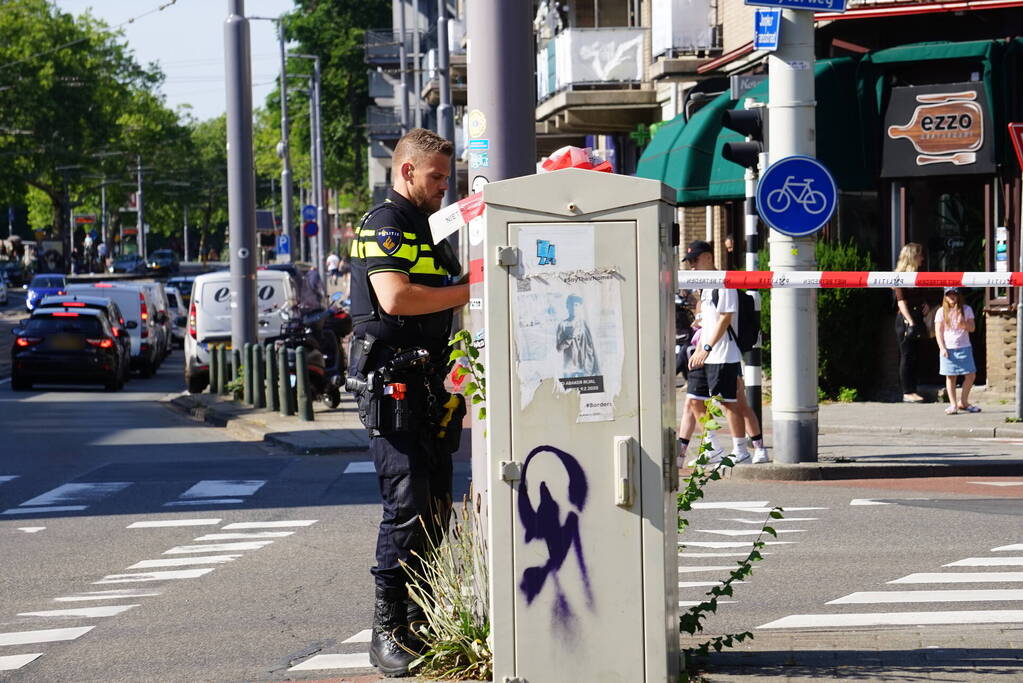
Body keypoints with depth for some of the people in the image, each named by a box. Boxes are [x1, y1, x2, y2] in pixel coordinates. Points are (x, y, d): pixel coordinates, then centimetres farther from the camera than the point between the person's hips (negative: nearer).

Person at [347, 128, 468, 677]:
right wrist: (470, 292, -16)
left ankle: (422, 622, 13)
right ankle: (387, 631, -10)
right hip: (391, 385, -10)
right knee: (407, 506, -13)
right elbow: (395, 298, -24)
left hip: (431, 383, 10)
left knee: (435, 509, 8)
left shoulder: (427, 229, 22)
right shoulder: (382, 225, -9)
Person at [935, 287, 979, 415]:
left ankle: (963, 402, 14)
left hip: (964, 348, 1)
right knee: (950, 377, 0)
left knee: (971, 375, -2)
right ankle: (953, 405, 4)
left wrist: (963, 324, -18)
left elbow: (972, 328, 4)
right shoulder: (941, 312, 3)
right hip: (948, 349, -1)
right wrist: (942, 348, -9)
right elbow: (938, 331, 1)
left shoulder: (966, 310, 6)